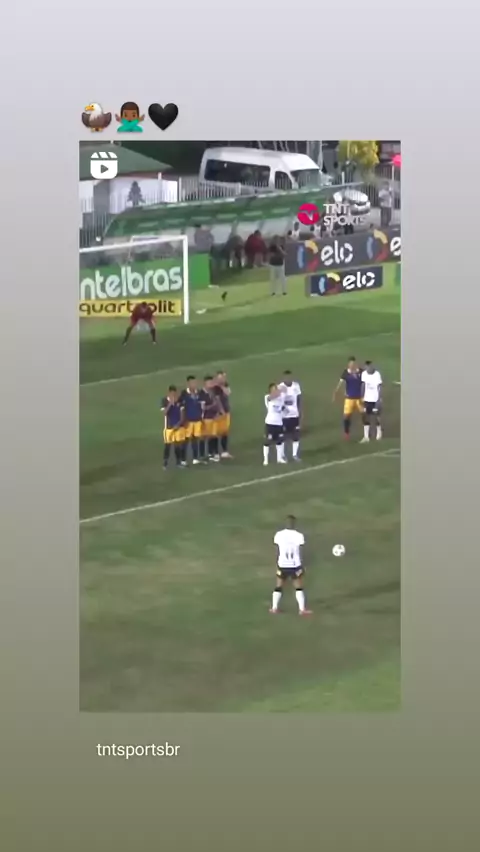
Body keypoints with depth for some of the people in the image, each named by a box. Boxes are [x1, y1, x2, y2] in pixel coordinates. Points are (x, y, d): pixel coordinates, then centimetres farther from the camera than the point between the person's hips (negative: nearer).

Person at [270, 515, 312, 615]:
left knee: (278, 587, 17)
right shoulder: (299, 536, -12)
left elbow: (277, 552, 0)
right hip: (295, 566, -2)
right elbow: (300, 553, -8)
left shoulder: (279, 535, -6)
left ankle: (274, 608, 18)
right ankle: (302, 609, 13)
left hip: (282, 565, 2)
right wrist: (302, 567, 2)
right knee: (299, 588, 13)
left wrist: (277, 565, 11)